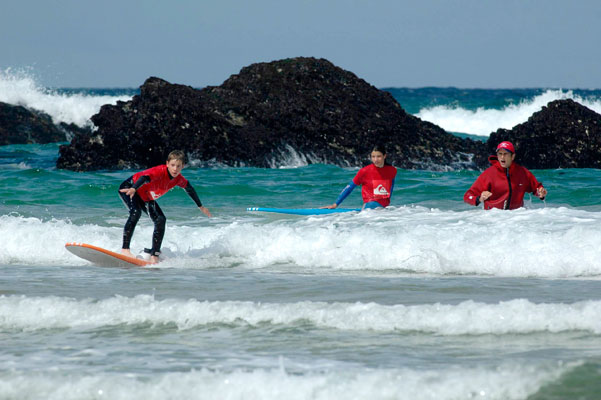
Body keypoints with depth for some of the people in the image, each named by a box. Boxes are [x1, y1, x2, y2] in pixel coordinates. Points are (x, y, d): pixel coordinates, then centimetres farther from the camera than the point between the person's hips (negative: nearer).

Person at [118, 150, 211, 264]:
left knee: (160, 220, -4)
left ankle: (154, 255, 3)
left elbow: (189, 189, 11)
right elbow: (145, 178, -52)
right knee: (136, 213, -33)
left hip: (146, 198, 8)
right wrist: (133, 189, -72)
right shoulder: (160, 171, -33)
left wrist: (201, 206, 24)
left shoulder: (179, 179, -10)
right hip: (129, 188, -8)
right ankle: (125, 249, -35)